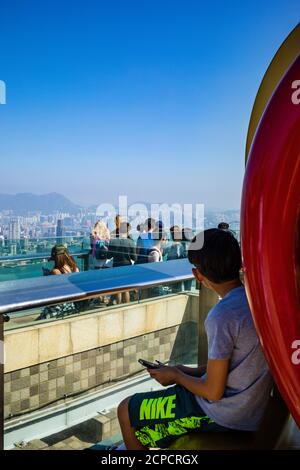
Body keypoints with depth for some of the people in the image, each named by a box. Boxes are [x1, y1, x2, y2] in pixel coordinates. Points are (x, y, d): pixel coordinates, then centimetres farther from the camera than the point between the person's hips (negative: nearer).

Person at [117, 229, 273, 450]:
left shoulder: (222, 316, -29)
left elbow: (213, 392, -22)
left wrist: (175, 376, -5)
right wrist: (193, 372, 8)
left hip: (223, 414, -9)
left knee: (126, 411, 5)